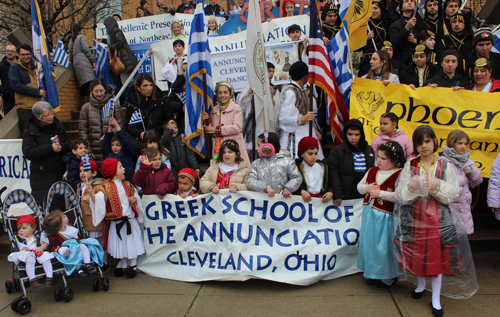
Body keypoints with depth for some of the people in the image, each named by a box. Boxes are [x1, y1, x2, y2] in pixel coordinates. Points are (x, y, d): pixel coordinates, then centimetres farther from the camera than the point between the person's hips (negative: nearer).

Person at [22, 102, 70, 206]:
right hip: (41, 178, -4)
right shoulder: (30, 132, 0)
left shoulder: (57, 126, 12)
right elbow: (28, 153, -13)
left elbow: (69, 146, 12)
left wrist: (61, 147, -11)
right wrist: (50, 148, -19)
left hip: (60, 174, 4)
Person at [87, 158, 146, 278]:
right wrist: (91, 193, -37)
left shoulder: (127, 185, 6)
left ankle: (133, 265, 25)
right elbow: (98, 200, -20)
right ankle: (123, 264, 31)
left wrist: (134, 199, -6)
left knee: (132, 243, 7)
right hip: (117, 223, -2)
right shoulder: (107, 188, -8)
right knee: (120, 244, 10)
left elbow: (135, 196, 16)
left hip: (130, 220, 3)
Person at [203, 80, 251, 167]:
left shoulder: (236, 108, 3)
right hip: (218, 146, 4)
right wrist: (207, 121, 0)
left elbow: (237, 127, -11)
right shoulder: (214, 110, 17)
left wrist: (217, 130, -11)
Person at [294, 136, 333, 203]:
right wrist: (301, 191, -20)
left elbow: (330, 185, 17)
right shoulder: (296, 167, 5)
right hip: (303, 200, -4)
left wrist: (331, 193, -4)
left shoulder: (323, 167, 19)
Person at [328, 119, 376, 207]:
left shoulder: (369, 150, 13)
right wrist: (337, 195, -12)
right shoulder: (336, 151, 1)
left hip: (365, 197, 3)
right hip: (346, 198, -3)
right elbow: (333, 175, -4)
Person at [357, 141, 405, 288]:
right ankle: (372, 272, 31)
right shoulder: (372, 171, 7)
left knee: (384, 247, 2)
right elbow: (360, 186, 15)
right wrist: (367, 188, -7)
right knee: (369, 243, 15)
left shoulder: (399, 175, -14)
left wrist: (380, 193, -20)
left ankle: (388, 276, 22)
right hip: (369, 214, 7)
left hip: (385, 216, -6)